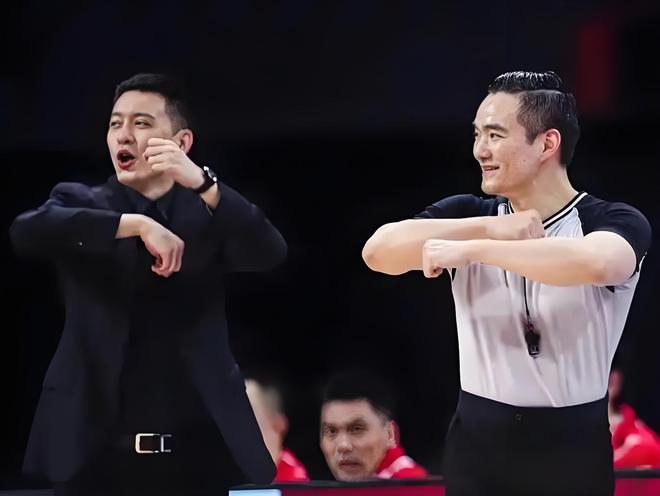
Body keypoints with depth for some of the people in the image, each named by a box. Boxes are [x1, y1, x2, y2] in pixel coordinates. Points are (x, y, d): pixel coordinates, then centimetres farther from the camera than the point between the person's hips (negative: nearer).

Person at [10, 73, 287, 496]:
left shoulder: (209, 211, 10)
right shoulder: (81, 203, 9)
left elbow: (270, 253, -9)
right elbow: (27, 230, -13)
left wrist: (201, 183, -23)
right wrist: (138, 224, -20)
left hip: (200, 449, 0)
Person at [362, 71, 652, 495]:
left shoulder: (614, 222, -7)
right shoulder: (469, 213, 5)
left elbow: (594, 263, -30)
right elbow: (378, 251, -11)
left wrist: (470, 249, -26)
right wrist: (489, 228, -21)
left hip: (572, 446, -3)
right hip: (477, 442, 3)